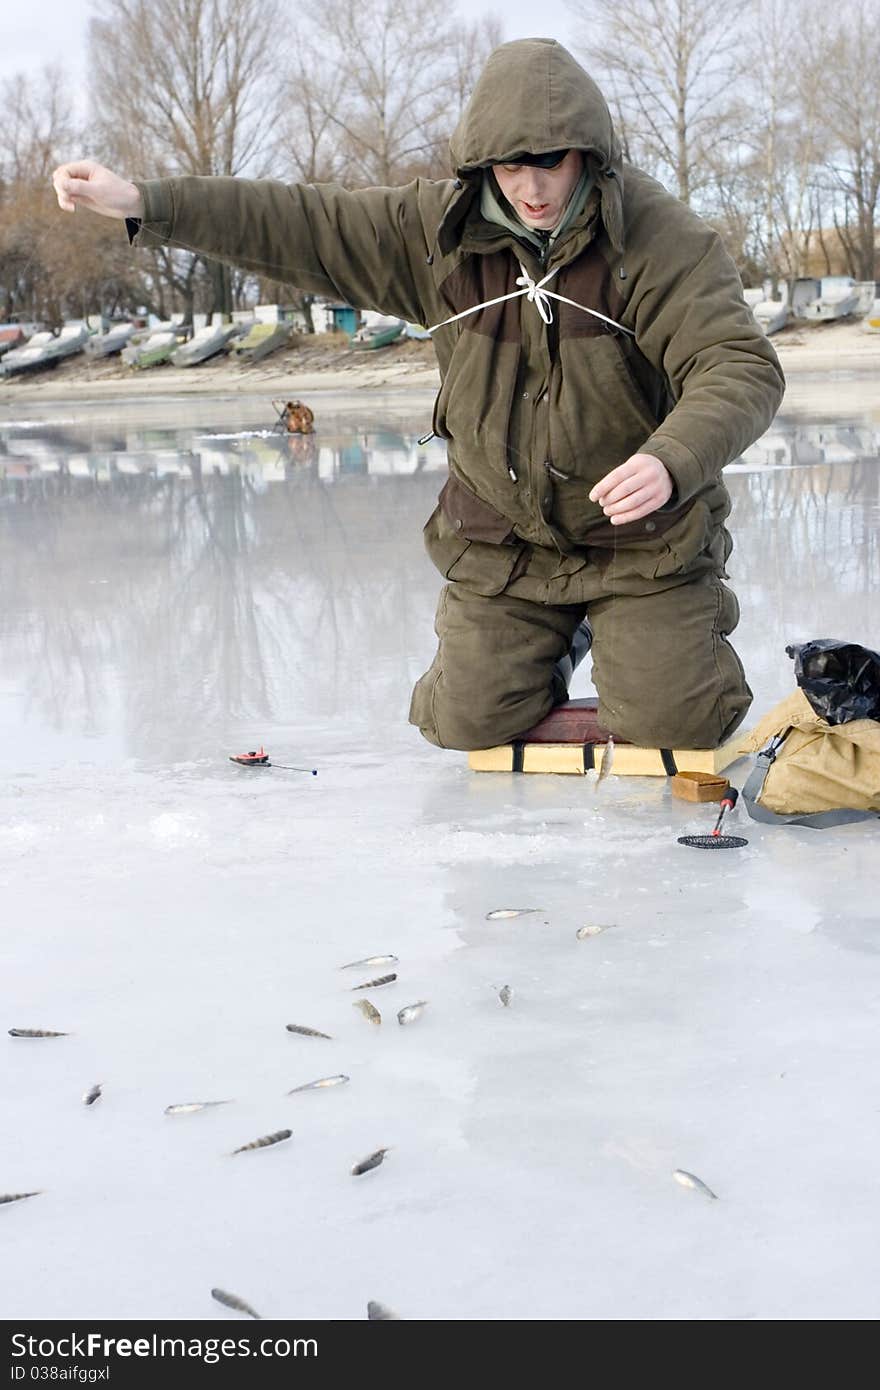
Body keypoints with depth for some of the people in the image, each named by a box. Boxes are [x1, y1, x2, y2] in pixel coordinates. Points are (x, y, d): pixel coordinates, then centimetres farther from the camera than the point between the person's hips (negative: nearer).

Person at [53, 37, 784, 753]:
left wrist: (670, 461, -47)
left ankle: (685, 627, 27)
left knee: (675, 725, -9)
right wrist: (143, 202, -11)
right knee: (470, 722, 0)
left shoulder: (660, 235, -18)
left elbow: (741, 368, -27)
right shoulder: (442, 229, -6)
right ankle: (559, 633, 32)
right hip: (502, 536, 3)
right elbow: (301, 227, -4)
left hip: (640, 533, -3)